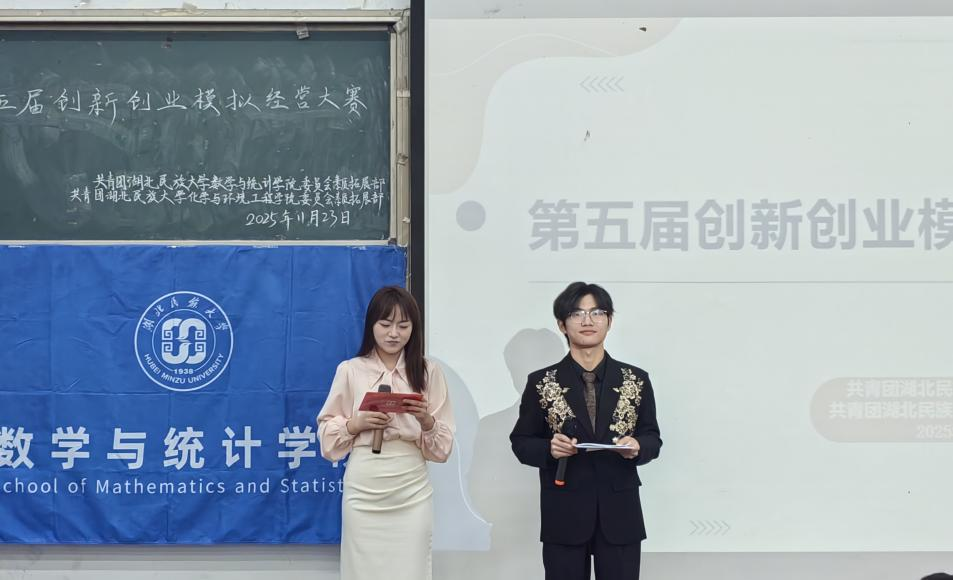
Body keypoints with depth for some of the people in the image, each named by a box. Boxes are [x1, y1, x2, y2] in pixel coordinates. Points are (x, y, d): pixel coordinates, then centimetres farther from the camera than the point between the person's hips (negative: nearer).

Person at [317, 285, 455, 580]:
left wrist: (427, 421, -15)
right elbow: (327, 432, 6)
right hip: (363, 492, 0)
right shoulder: (349, 370, 1)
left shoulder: (429, 372, 3)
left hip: (412, 493, 0)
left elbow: (443, 447, 4)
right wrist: (357, 424, -11)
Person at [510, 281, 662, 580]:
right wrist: (549, 448, -17)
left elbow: (652, 438, 8)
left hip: (619, 513, 1)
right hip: (564, 516, -1)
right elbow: (520, 442, 4)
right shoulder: (541, 382, 1)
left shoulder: (636, 379, 5)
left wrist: (637, 447, -14)